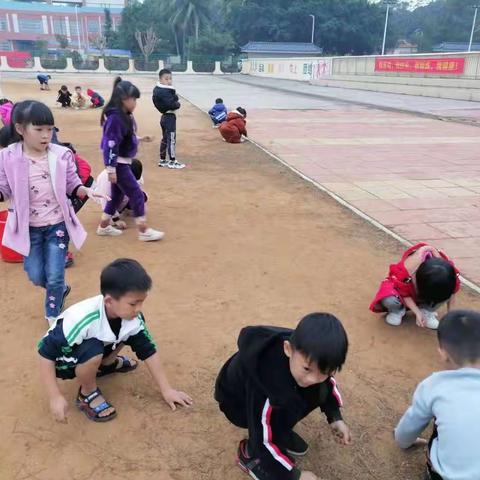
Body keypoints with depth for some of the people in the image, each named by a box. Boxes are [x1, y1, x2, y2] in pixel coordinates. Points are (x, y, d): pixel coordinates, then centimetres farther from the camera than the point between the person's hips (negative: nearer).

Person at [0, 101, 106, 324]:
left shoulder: (61, 155, -8)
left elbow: (72, 185, 1)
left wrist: (86, 190, -19)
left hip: (57, 224, -1)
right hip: (28, 227, 1)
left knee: (54, 277, 1)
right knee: (36, 276, 11)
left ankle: (52, 316, 25)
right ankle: (60, 289, 44)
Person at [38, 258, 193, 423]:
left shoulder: (133, 318, -21)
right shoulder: (82, 319, -38)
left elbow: (148, 351, -10)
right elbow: (46, 353, -30)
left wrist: (166, 390, -10)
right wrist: (56, 397, -30)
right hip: (62, 360, -5)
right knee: (93, 351, -34)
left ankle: (105, 364, 16)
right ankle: (87, 394, -5)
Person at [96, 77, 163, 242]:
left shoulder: (125, 115, 6)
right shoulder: (115, 117, -22)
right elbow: (110, 144, -24)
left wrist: (139, 138, 14)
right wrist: (111, 169, -24)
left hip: (123, 162, 10)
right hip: (118, 164, -10)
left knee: (117, 194, 18)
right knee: (137, 194, -3)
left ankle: (104, 226, 31)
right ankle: (144, 231, 6)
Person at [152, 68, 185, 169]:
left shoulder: (158, 90, 11)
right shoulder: (165, 92, -20)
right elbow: (172, 105, -28)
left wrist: (175, 99, -7)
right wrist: (178, 104, -10)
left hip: (164, 116, 10)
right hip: (170, 117, -10)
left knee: (165, 139, 17)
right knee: (171, 139, -5)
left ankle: (162, 160, 24)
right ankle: (172, 161, 0)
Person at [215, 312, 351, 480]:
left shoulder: (306, 352, -24)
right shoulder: (267, 379, -42)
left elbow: (328, 383, 1)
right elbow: (262, 440, -30)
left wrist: (335, 417, -10)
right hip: (237, 402, -6)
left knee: (320, 390, -15)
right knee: (291, 406, -32)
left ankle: (280, 431, 7)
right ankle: (250, 453, -8)